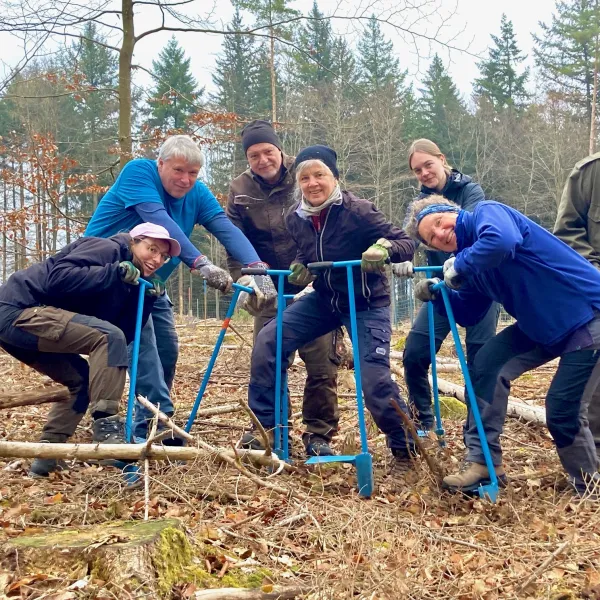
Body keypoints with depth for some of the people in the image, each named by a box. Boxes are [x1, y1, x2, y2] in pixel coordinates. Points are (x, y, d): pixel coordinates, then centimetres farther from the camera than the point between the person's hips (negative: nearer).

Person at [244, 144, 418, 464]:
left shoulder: (358, 211, -22)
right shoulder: (295, 218, -7)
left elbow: (406, 243, -20)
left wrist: (384, 249, -42)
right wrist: (299, 267, -10)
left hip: (366, 303, -5)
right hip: (324, 299, 5)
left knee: (374, 381, -15)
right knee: (267, 341, -9)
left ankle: (406, 447, 12)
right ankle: (264, 429, 5)